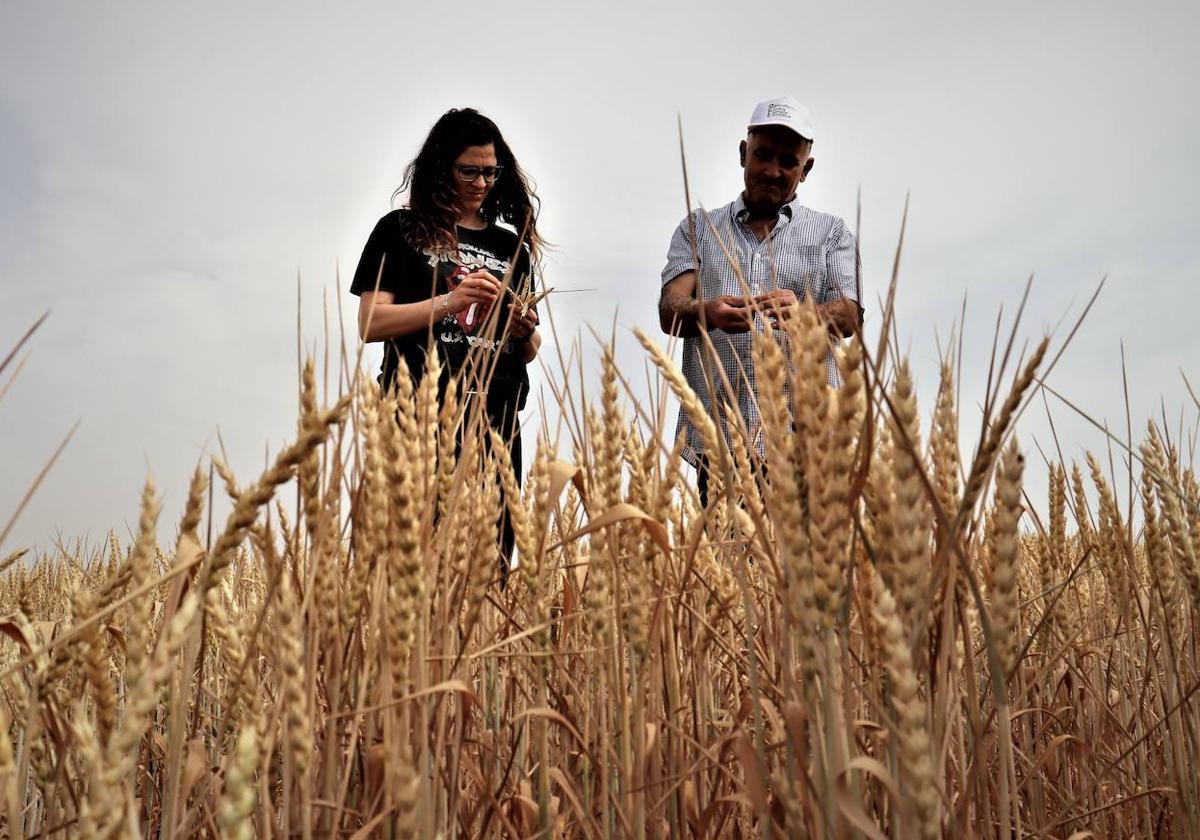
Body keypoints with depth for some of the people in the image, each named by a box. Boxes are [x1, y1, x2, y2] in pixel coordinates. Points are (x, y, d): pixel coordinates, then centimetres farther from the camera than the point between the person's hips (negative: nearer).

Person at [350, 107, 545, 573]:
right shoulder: (402, 230, 8)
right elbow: (370, 325, -3)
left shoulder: (511, 246, 18)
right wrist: (449, 302, -14)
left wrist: (527, 330, -3)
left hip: (497, 422, 3)